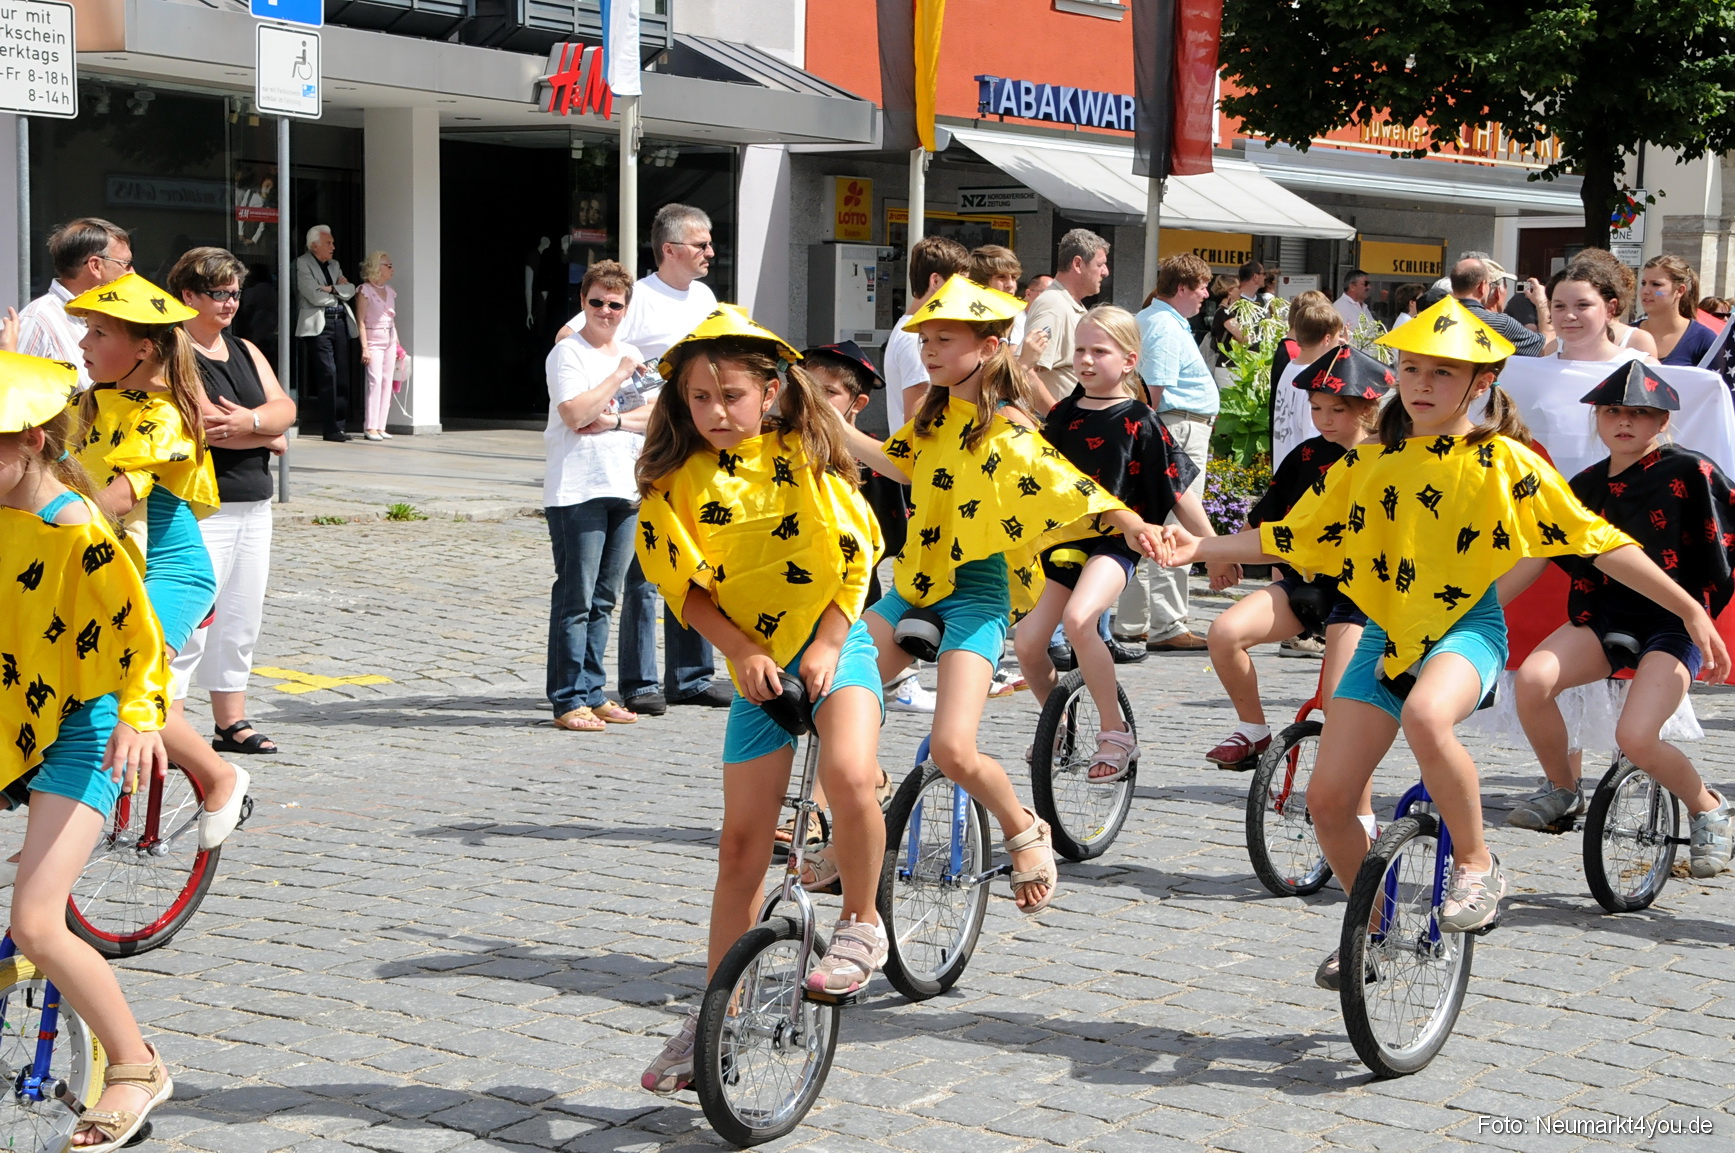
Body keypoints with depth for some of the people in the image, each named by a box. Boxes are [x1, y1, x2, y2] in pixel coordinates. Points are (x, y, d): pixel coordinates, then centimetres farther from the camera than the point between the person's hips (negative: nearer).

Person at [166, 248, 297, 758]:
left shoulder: (246, 352, 18)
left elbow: (285, 409, 6)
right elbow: (207, 422, -17)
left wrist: (250, 420, -15)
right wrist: (269, 436, -4)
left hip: (254, 506, 8)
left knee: (240, 620, 11)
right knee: (190, 621, -12)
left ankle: (231, 722, 20)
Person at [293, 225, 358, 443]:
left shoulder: (334, 265, 22)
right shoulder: (302, 264, -1)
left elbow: (350, 290, 11)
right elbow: (315, 296, -11)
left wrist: (332, 289, -7)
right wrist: (339, 290, 4)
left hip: (340, 323, 7)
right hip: (318, 325, -7)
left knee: (342, 375, 2)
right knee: (327, 374, -11)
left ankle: (339, 424, 6)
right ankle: (331, 428, -10)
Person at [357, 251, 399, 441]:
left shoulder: (390, 291, 13)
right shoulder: (365, 291, -7)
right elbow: (361, 321, -10)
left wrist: (397, 344, 12)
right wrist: (365, 347, -16)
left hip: (390, 340, 7)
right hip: (374, 340, -7)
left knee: (387, 383, 2)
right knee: (375, 381, -13)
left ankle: (380, 426, 4)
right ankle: (370, 427, -11)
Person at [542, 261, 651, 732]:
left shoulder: (631, 355, 17)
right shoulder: (568, 352, -3)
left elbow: (653, 415, 9)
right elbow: (574, 414, -16)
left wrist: (615, 420, -9)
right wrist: (620, 375, -11)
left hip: (625, 489, 7)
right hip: (576, 492, -7)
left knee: (604, 600, 10)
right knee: (575, 599, -6)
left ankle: (592, 693, 16)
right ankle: (568, 700, -3)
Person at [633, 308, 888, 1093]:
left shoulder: (805, 457, -6)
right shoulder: (677, 480, -3)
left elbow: (855, 553, -5)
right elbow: (685, 585, -3)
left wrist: (827, 644, -14)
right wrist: (742, 649, -14)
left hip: (833, 646, -2)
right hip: (756, 666, 2)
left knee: (849, 775, -31)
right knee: (742, 842, 5)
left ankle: (861, 923, -6)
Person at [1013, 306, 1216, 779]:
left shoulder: (1139, 422, -6)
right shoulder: (1062, 414, 8)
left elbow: (1179, 491, -4)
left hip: (1114, 542, -6)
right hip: (1062, 540, 6)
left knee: (1078, 617, -31)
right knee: (1027, 644, -3)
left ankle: (1116, 734, -17)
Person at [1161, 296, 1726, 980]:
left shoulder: (1502, 460, -6)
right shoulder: (1367, 464, 6)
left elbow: (1595, 540, -7)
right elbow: (1290, 538, 11)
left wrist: (1688, 609, -10)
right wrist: (1199, 548, 1)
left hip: (1465, 627, -5)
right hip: (1387, 635, 5)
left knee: (1426, 718, -39)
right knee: (1327, 801, -2)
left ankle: (1477, 865, -15)